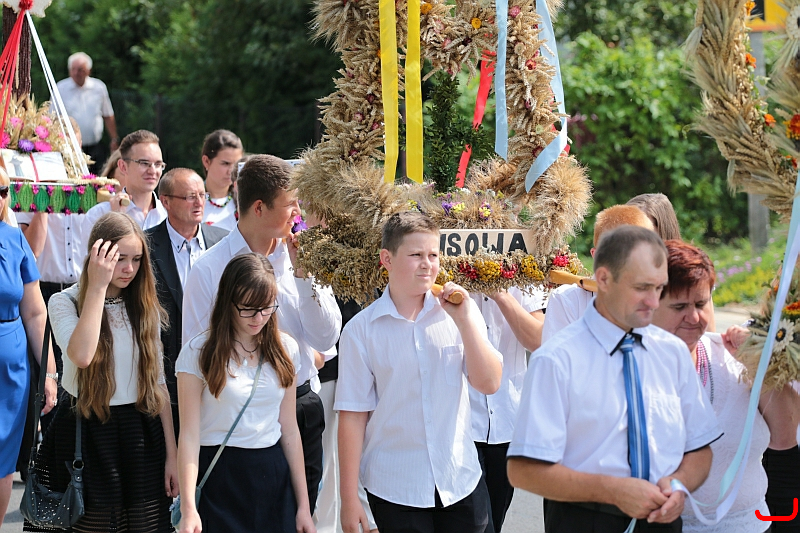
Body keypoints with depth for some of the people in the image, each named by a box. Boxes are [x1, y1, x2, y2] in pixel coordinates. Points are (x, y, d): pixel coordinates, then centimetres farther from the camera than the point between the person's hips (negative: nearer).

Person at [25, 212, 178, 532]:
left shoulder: (145, 308, 6)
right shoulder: (65, 303, -7)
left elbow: (157, 382, 7)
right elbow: (81, 355, -28)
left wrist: (172, 453, 3)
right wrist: (97, 286, -23)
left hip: (140, 437, 3)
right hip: (85, 435, -3)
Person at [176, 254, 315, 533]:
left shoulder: (285, 350, 6)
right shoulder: (199, 353, -7)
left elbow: (289, 430, 8)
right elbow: (190, 435, -10)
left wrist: (303, 504, 6)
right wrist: (188, 509, -19)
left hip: (273, 477, 4)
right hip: (219, 479, -3)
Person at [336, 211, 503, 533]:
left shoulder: (458, 313, 2)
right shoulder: (361, 330, -4)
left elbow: (489, 384, -3)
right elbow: (353, 415, -4)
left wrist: (465, 320, -13)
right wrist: (349, 499, -6)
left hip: (460, 481, 2)